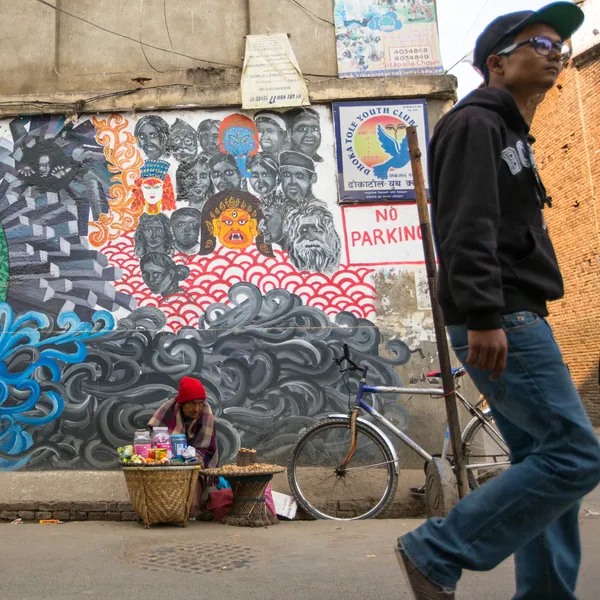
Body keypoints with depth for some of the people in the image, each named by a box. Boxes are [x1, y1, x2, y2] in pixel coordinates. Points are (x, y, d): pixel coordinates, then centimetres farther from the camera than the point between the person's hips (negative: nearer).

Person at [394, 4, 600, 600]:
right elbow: (466, 228, -19)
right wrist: (483, 317, -26)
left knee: (545, 460, 11)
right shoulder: (475, 123, -5)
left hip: (517, 319, 10)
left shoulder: (508, 134, 26)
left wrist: (494, 316, 18)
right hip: (499, 321, -10)